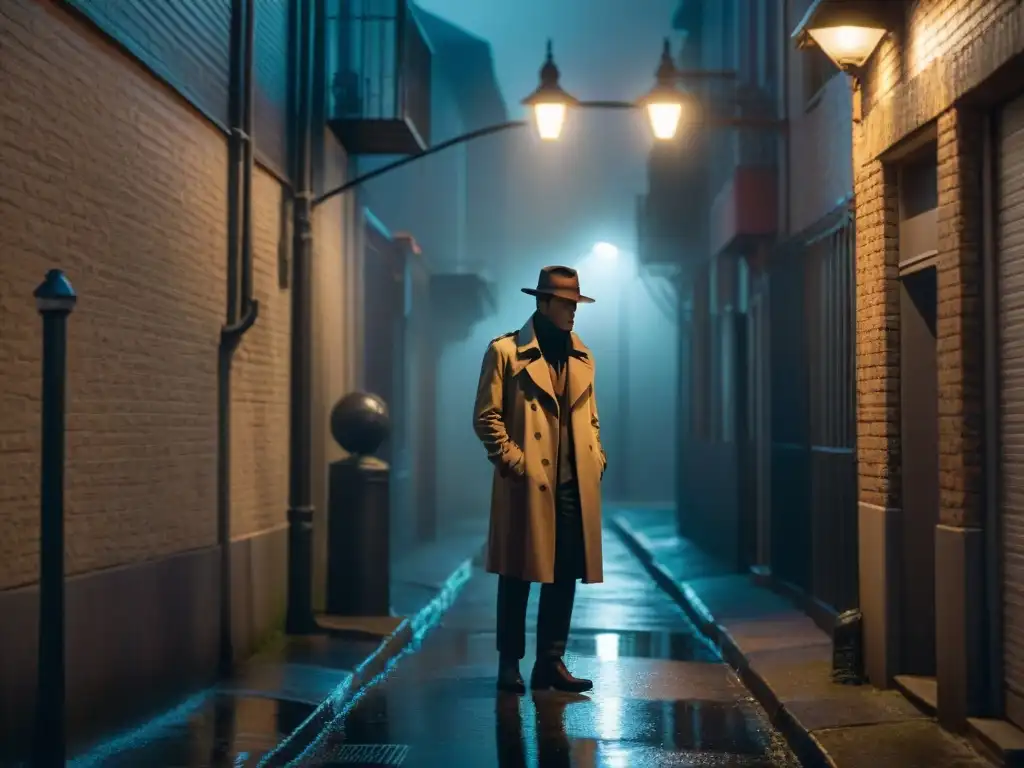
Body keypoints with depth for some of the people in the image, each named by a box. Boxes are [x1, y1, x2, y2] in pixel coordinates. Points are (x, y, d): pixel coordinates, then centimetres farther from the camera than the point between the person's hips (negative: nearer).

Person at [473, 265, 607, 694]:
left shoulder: (582, 357, 16)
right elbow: (486, 417, -5)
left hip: (575, 486, 5)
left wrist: (597, 457, 7)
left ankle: (551, 662, 17)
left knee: (565, 575, 7)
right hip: (526, 485, -5)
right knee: (518, 575, 3)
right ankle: (509, 663, 13)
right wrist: (513, 460, -12)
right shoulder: (505, 351, -2)